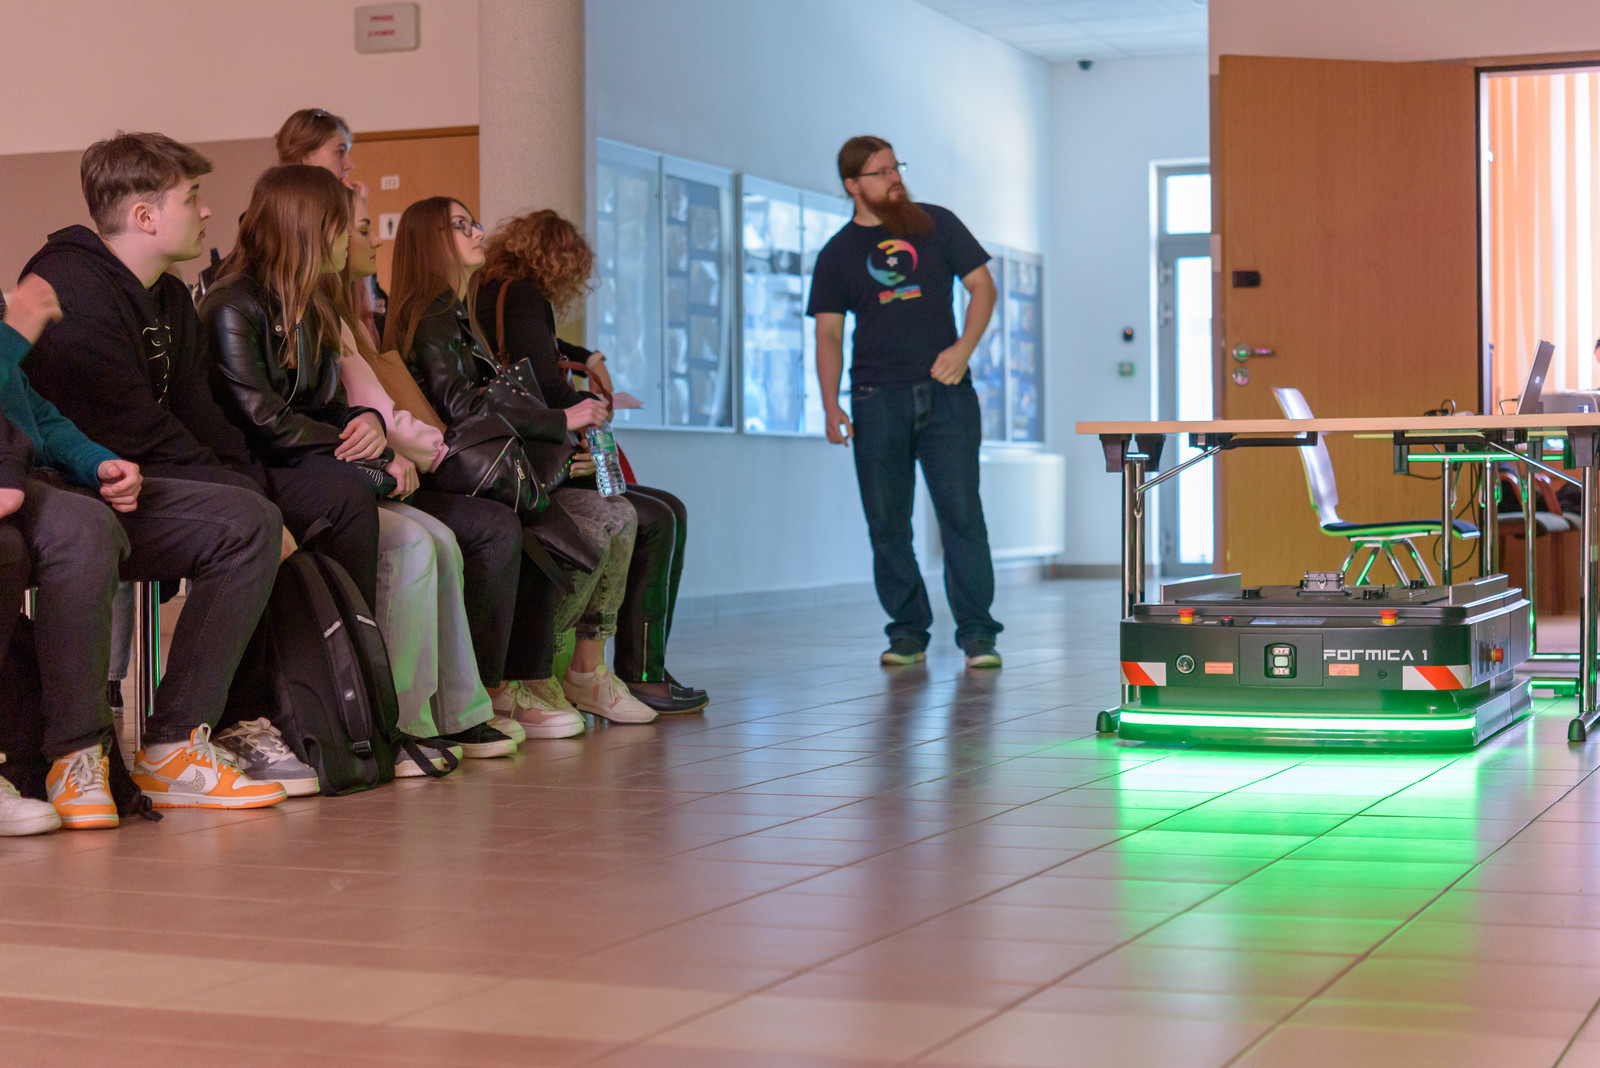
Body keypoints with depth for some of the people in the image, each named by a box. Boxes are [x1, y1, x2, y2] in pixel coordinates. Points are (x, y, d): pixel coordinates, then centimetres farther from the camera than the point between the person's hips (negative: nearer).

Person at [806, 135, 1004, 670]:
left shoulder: (936, 224, 9)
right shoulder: (838, 253, 9)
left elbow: (983, 286, 10)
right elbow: (828, 333, 7)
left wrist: (963, 347, -7)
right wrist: (831, 406, -5)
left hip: (946, 393, -1)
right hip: (877, 399, 1)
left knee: (962, 513, -8)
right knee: (887, 523, 1)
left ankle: (977, 634, -5)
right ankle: (907, 631, 11)